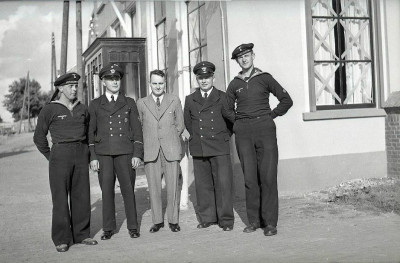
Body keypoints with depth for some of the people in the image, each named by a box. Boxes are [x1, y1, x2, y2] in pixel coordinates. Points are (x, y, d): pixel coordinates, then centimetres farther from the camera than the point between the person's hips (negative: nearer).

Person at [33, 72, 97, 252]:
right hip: (60, 155, -4)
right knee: (60, 198, -1)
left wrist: (86, 154, 13)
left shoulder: (82, 109, 10)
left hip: (81, 155, 4)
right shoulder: (49, 110, -3)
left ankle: (81, 234, 17)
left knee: (81, 195, 7)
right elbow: (39, 137, 3)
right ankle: (61, 239, 7)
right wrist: (51, 157, 3)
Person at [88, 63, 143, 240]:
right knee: (106, 191, 2)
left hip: (125, 152, 0)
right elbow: (91, 132, 9)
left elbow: (137, 130, 7)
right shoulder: (95, 105, 10)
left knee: (128, 190, 1)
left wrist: (137, 154, -2)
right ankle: (108, 228, 12)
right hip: (103, 154, 1)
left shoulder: (129, 103, 10)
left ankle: (133, 227, 11)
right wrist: (92, 157, 1)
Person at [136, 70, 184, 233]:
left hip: (171, 150, 0)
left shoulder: (175, 101, 10)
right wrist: (147, 142, 9)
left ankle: (173, 220, 12)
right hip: (151, 151, 0)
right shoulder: (141, 103, 10)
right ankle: (157, 221, 13)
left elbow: (180, 125, 14)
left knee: (173, 187, 0)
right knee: (154, 188, 1)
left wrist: (170, 139, 9)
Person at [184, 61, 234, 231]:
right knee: (203, 185, 6)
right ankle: (207, 218, 16)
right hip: (198, 149, 3)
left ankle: (226, 220, 4)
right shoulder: (190, 100, 11)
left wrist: (224, 137, 7)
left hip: (219, 148, -3)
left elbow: (231, 120, 10)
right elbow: (187, 122, 21)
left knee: (223, 184, -4)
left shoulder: (222, 98, 3)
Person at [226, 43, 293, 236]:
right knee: (250, 177, 1)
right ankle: (254, 220, 9)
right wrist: (238, 121, 12)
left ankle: (270, 222, -2)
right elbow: (228, 109, 26)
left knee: (268, 176, -7)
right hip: (243, 132, 2)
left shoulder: (265, 78, 7)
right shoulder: (234, 84, 13)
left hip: (265, 128, -2)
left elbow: (286, 100, 10)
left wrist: (271, 115, 3)